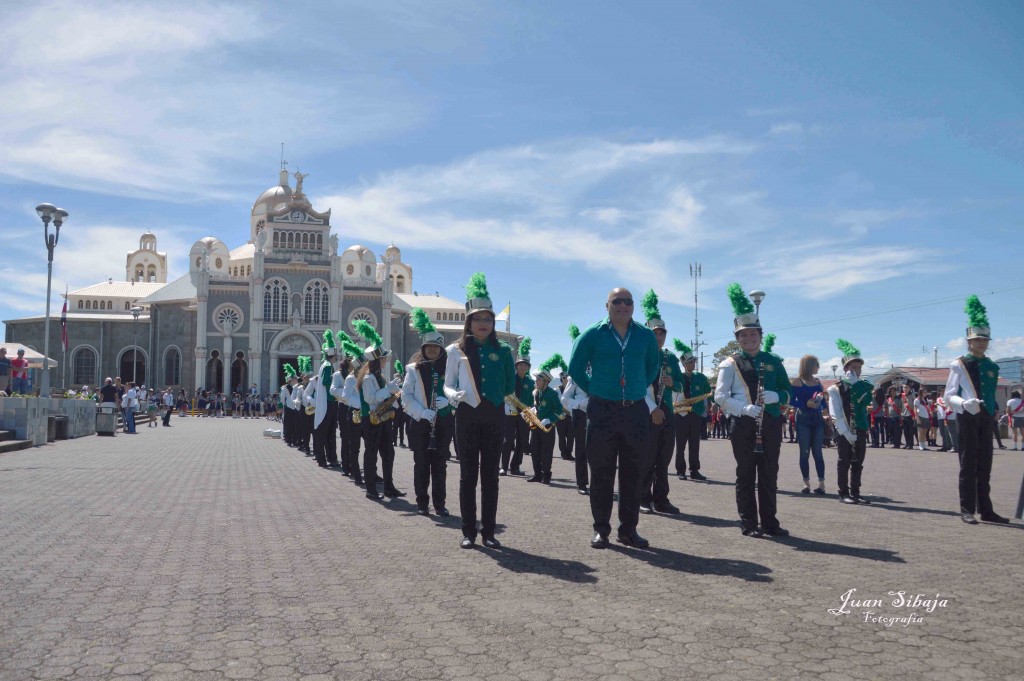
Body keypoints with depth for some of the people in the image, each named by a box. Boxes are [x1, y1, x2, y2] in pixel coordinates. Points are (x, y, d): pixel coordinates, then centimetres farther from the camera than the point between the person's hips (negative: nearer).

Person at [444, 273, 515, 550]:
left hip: (494, 416, 2)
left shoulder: (502, 350, 6)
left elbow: (510, 385, 12)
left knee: (490, 474, 6)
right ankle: (468, 532, 9)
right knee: (468, 474, 2)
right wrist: (454, 395, -16)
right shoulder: (457, 350, 2)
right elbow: (448, 384, 2)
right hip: (467, 416, -2)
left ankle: (489, 531, 12)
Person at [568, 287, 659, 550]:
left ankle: (629, 529, 16)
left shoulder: (646, 336, 5)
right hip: (602, 412, -2)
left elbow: (653, 367, 20)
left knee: (632, 474, 6)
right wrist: (595, 390, 7)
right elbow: (576, 369, 7)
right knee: (602, 474, 3)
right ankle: (601, 529, 13)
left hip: (636, 412, 2)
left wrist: (638, 390, 13)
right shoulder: (592, 335, -1)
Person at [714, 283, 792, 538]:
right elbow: (720, 396, -7)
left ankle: (769, 522, 16)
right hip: (744, 424, -3)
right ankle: (748, 524, 9)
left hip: (771, 423, 4)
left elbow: (788, 391, 10)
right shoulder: (730, 364, -1)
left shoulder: (773, 362, 11)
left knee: (769, 474, 8)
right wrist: (746, 409, -21)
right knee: (746, 474, 2)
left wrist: (774, 396, -12)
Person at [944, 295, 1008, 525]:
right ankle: (967, 510, 3)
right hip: (967, 417, -5)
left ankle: (985, 510, 16)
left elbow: (991, 394, 21)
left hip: (986, 418, 5)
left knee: (984, 465, 9)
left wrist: (995, 411, 7)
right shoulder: (958, 365, -4)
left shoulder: (992, 367, 12)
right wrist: (964, 403, -24)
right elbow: (948, 395, -6)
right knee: (968, 464, -2)